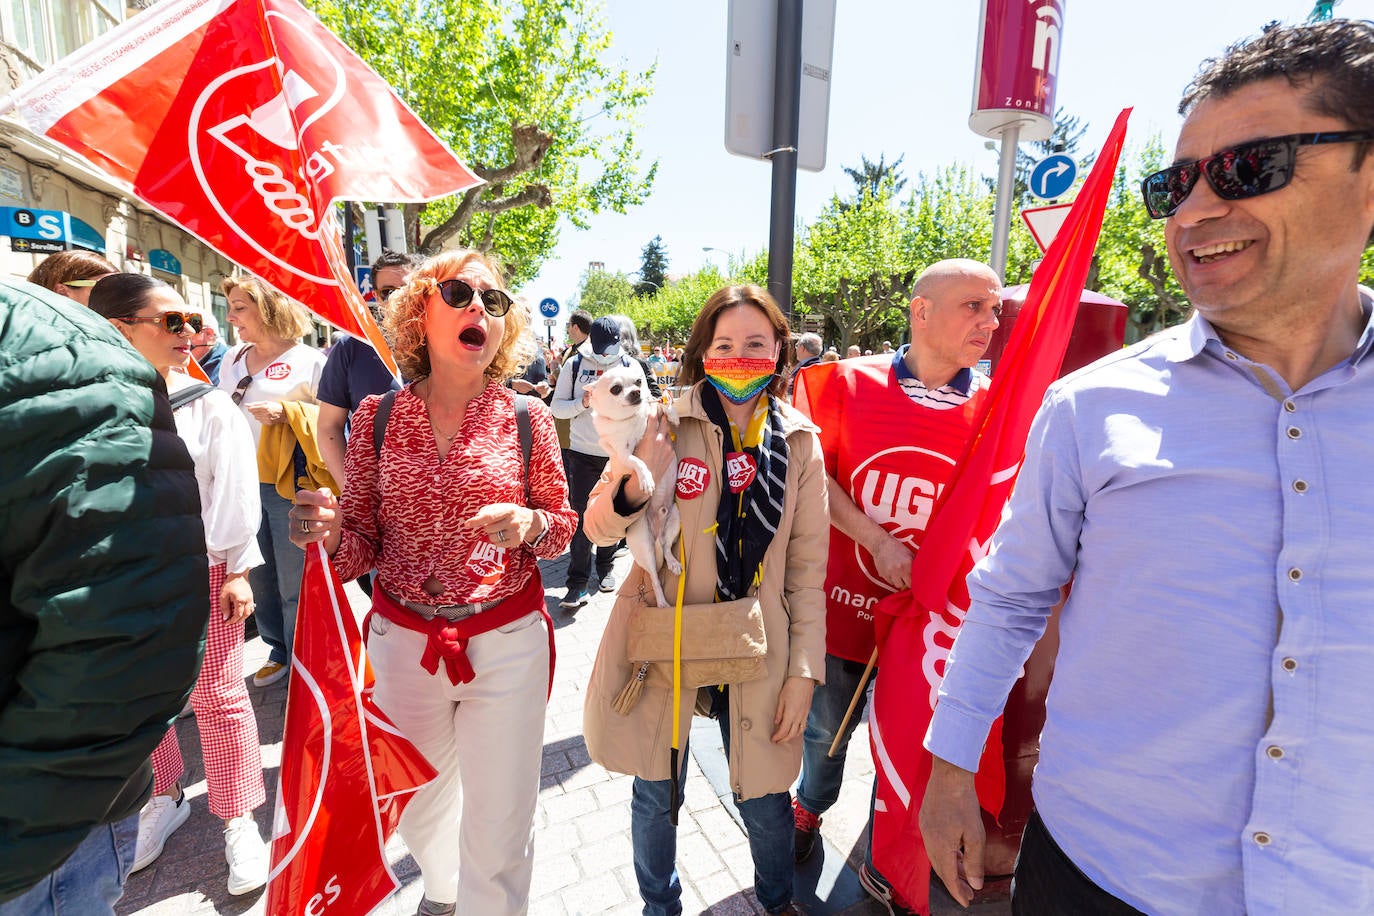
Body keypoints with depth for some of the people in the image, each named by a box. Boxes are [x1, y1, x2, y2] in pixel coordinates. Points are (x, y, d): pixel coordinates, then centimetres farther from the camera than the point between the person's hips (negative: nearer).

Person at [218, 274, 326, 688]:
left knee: (294, 585, 1)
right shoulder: (232, 359, 15)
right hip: (241, 484, 6)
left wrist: (287, 412, -20)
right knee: (258, 579, 12)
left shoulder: (310, 360, -2)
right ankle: (279, 651, 30)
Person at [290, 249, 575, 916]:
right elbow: (363, 544, 0)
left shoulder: (528, 418, -8)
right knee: (416, 806, 27)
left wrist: (529, 525, -20)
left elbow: (561, 523, 2)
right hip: (402, 638, 3)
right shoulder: (377, 417, -4)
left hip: (507, 641, -2)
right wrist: (328, 534, -22)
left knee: (498, 833, 8)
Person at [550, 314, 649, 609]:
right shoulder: (574, 364, 1)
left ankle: (605, 568, 33)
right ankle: (577, 583, 3)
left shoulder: (631, 367, 2)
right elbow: (557, 406, 0)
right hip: (582, 453, -1)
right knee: (580, 517, -2)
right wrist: (582, 402, -17)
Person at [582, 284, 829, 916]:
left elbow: (808, 566, 2)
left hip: (755, 650, 2)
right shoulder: (667, 425, -9)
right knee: (656, 797, 16)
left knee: (764, 797, 16)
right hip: (663, 642, -1)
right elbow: (598, 530, -6)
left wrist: (804, 669, -1)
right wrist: (636, 483, -27)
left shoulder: (799, 442, -2)